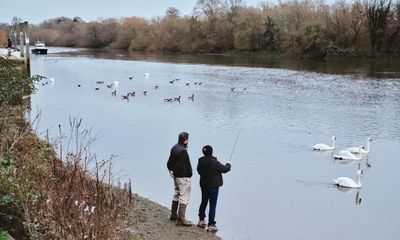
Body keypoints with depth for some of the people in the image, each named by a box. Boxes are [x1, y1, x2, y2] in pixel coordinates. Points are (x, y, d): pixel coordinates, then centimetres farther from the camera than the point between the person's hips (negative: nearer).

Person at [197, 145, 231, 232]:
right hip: (213, 187, -6)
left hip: (203, 185, 6)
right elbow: (225, 169, -12)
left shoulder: (200, 162, -4)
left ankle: (201, 220, 32)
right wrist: (228, 164, 9)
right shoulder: (214, 162, -23)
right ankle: (211, 225, 2)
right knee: (212, 205, 0)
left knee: (204, 202, 21)